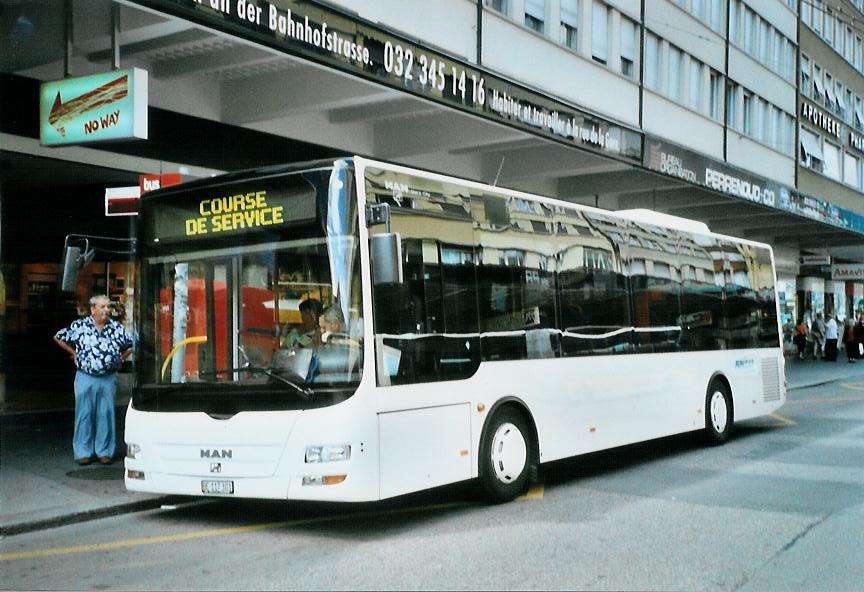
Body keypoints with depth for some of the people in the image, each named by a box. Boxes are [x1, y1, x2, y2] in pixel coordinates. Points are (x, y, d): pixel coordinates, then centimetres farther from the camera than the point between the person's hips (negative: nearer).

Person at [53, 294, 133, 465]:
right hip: (85, 377, -1)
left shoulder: (117, 328, 4)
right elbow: (58, 338, 11)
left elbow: (130, 346, 16)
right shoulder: (79, 326, 0)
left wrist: (119, 359, 6)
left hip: (108, 378, 1)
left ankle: (105, 451, 11)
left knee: (106, 414, 3)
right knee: (84, 414, 2)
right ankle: (83, 452, 9)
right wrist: (75, 354, 8)